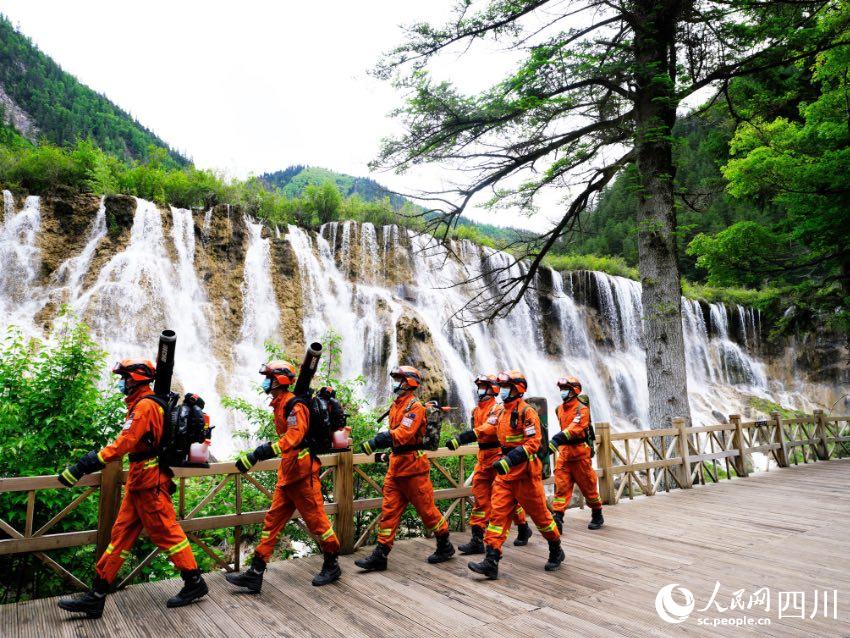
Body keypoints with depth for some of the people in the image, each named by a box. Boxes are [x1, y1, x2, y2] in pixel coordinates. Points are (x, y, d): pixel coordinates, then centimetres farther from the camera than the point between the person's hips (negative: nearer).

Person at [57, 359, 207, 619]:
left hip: (149, 482, -10)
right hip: (139, 481, 10)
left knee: (166, 532, -1)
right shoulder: (142, 404, 15)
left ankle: (194, 582, 11)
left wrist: (83, 466, -24)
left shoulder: (144, 405, -17)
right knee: (121, 533, 10)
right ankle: (96, 595, 17)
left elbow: (124, 444, -25)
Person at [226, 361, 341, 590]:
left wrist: (261, 453, -34)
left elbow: (293, 437, -29)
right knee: (272, 520, 9)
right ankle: (255, 573, 14)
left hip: (302, 473, -9)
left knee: (316, 519, 3)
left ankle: (332, 565, 21)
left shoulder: (294, 405, -16)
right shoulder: (280, 405, 13)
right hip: (287, 474, 9)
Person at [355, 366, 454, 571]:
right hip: (396, 465, 8)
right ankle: (380, 555, 9)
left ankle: (445, 546, 24)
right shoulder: (396, 405, 12)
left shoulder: (415, 406, -15)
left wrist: (378, 441, -32)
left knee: (426, 509, 5)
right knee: (389, 509, 6)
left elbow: (404, 433, -27)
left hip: (413, 466, -8)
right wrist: (379, 441, 5)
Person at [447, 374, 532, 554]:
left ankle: (523, 529, 29)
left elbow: (488, 428, -30)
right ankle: (477, 540, 6)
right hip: (482, 458, 7)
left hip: (498, 456, -7)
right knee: (480, 497, 4)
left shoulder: (497, 409, -14)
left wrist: (461, 438, -38)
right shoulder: (476, 410, 12)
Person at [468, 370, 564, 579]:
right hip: (505, 471, 7)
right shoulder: (501, 412, 11)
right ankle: (491, 562, -2)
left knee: (539, 513, 8)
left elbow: (534, 442, -22)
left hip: (525, 471, -7)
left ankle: (556, 552, 31)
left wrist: (510, 460, -30)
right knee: (498, 513, -2)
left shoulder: (526, 411, -14)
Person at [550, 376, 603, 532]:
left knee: (588, 485, 8)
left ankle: (597, 516, 28)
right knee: (561, 485, -2)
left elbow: (576, 427, -27)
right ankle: (557, 519, -3)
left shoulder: (581, 408, -12)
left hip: (580, 451, -6)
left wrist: (559, 437, -39)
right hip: (564, 450, 6)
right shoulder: (560, 409, 11)